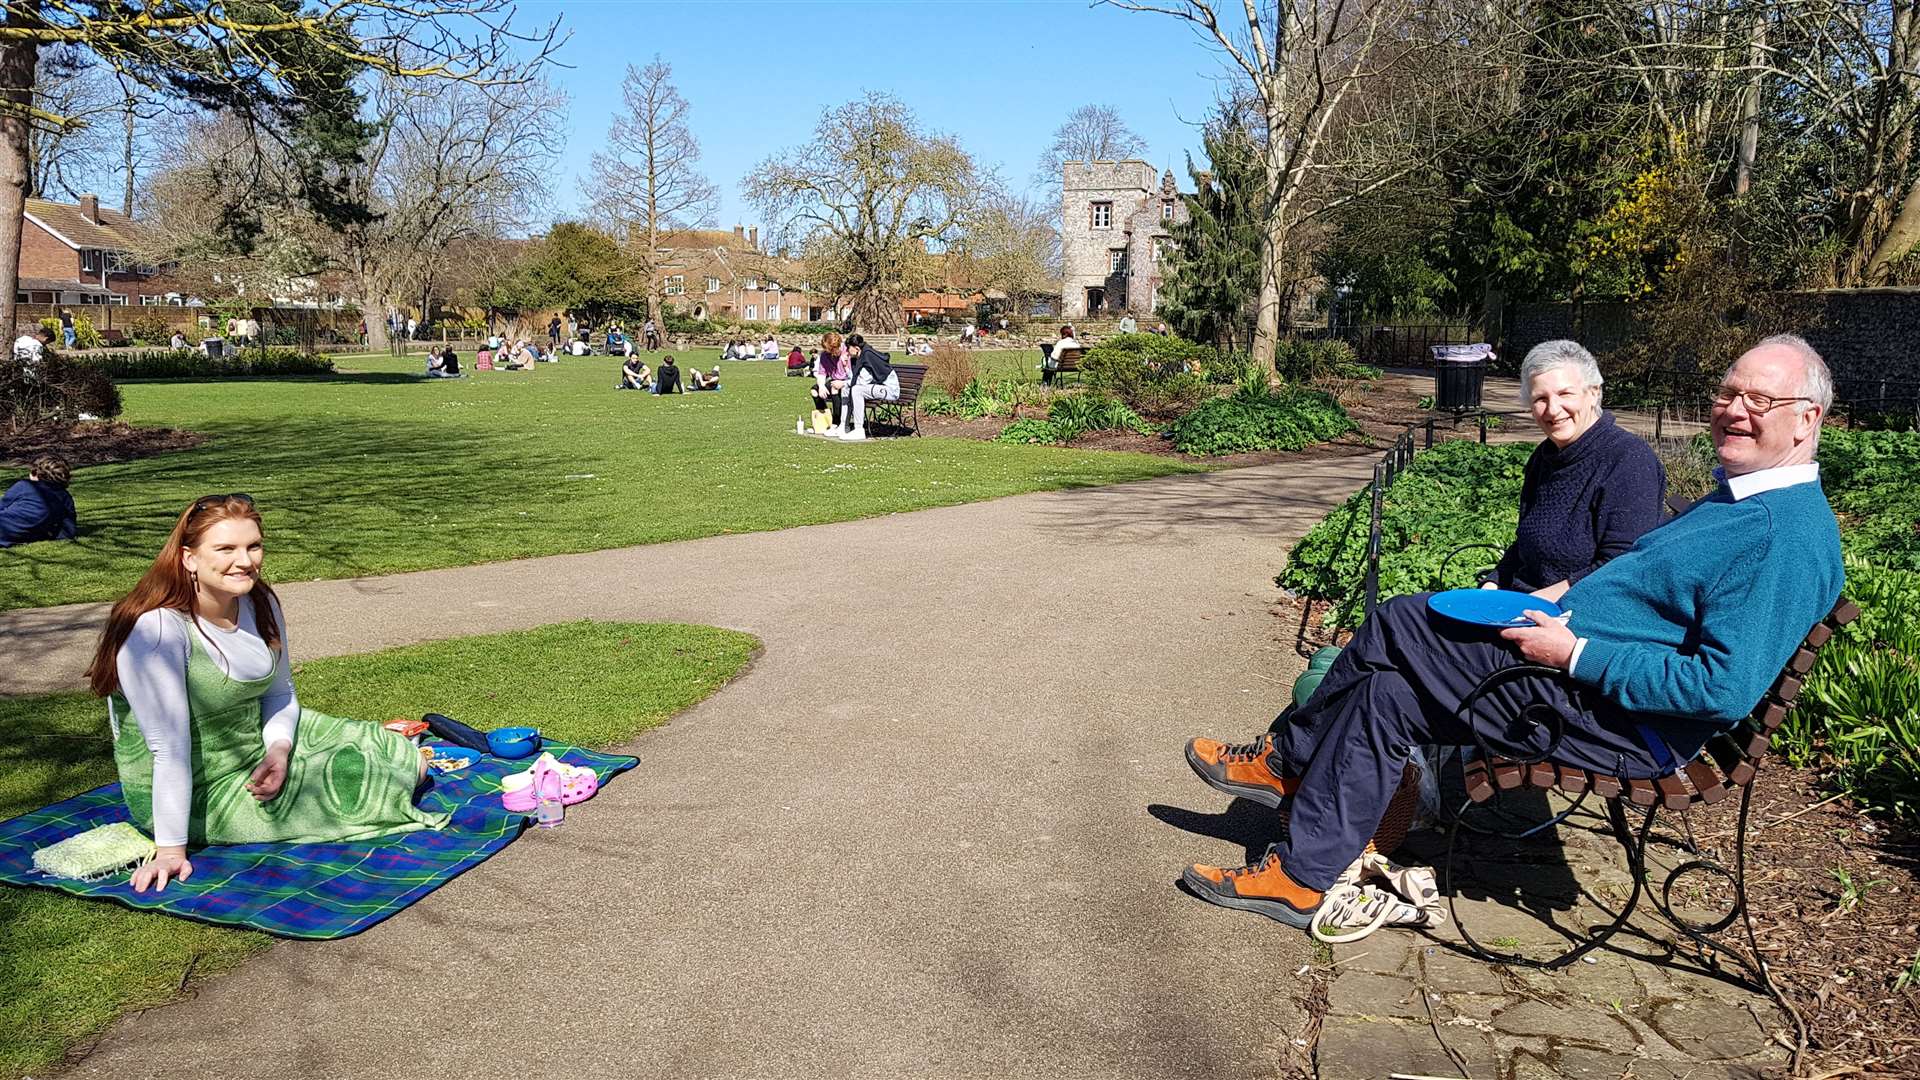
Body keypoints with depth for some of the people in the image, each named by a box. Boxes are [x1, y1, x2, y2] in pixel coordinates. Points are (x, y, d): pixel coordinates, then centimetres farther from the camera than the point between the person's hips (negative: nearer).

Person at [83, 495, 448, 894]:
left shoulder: (261, 604, -6)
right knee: (353, 781, -11)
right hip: (200, 795, -7)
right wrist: (171, 849, -29)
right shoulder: (156, 629, -28)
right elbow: (170, 748, -31)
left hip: (260, 741, 7)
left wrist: (279, 749, -14)